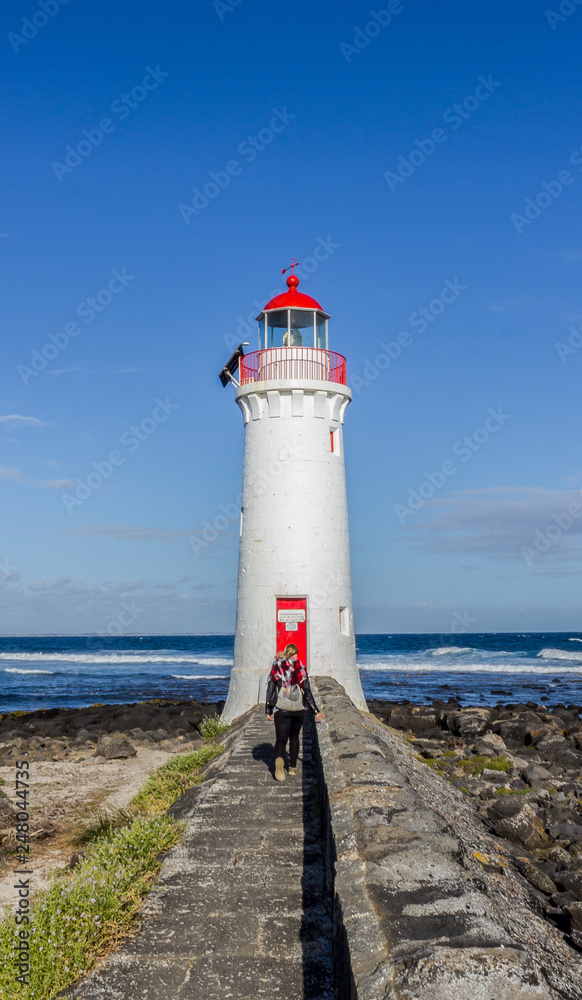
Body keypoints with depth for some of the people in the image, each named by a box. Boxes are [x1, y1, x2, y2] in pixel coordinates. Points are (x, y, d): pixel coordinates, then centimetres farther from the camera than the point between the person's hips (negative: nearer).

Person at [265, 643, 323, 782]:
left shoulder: (276, 668, 2)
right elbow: (307, 692, 2)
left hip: (281, 709, -1)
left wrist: (269, 712, 6)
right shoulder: (301, 668, 2)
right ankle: (293, 767, 22)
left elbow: (270, 690, 1)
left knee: (281, 739, -2)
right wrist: (316, 712, 8)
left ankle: (279, 760, -31)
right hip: (299, 710, 1)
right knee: (294, 737, 19)